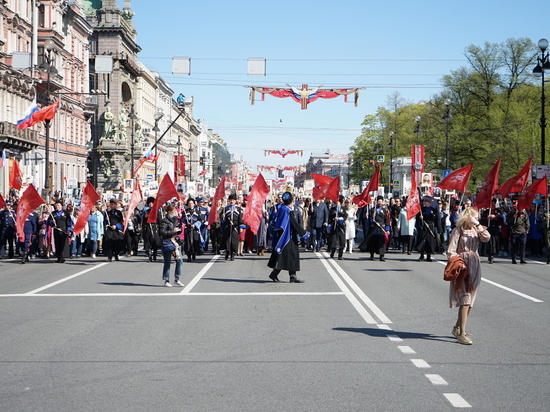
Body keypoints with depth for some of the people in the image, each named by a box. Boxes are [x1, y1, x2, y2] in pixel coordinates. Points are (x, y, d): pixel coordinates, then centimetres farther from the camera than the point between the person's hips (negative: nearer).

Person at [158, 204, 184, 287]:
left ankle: (177, 279, 10)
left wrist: (179, 229, 1)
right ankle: (166, 281, 11)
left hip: (175, 242, 7)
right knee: (167, 262, 1)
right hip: (167, 243, -7)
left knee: (179, 261, 0)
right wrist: (173, 231, -18)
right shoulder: (164, 221, -10)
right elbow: (162, 232, -17)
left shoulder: (175, 219, 13)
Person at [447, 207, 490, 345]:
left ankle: (457, 328, 25)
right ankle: (461, 333, -14)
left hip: (474, 267, 7)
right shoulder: (458, 231, -6)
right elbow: (451, 251, -8)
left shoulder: (476, 230, 11)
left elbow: (486, 238, -9)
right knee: (465, 299, -14)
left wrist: (478, 225, -13)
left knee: (470, 300, 11)